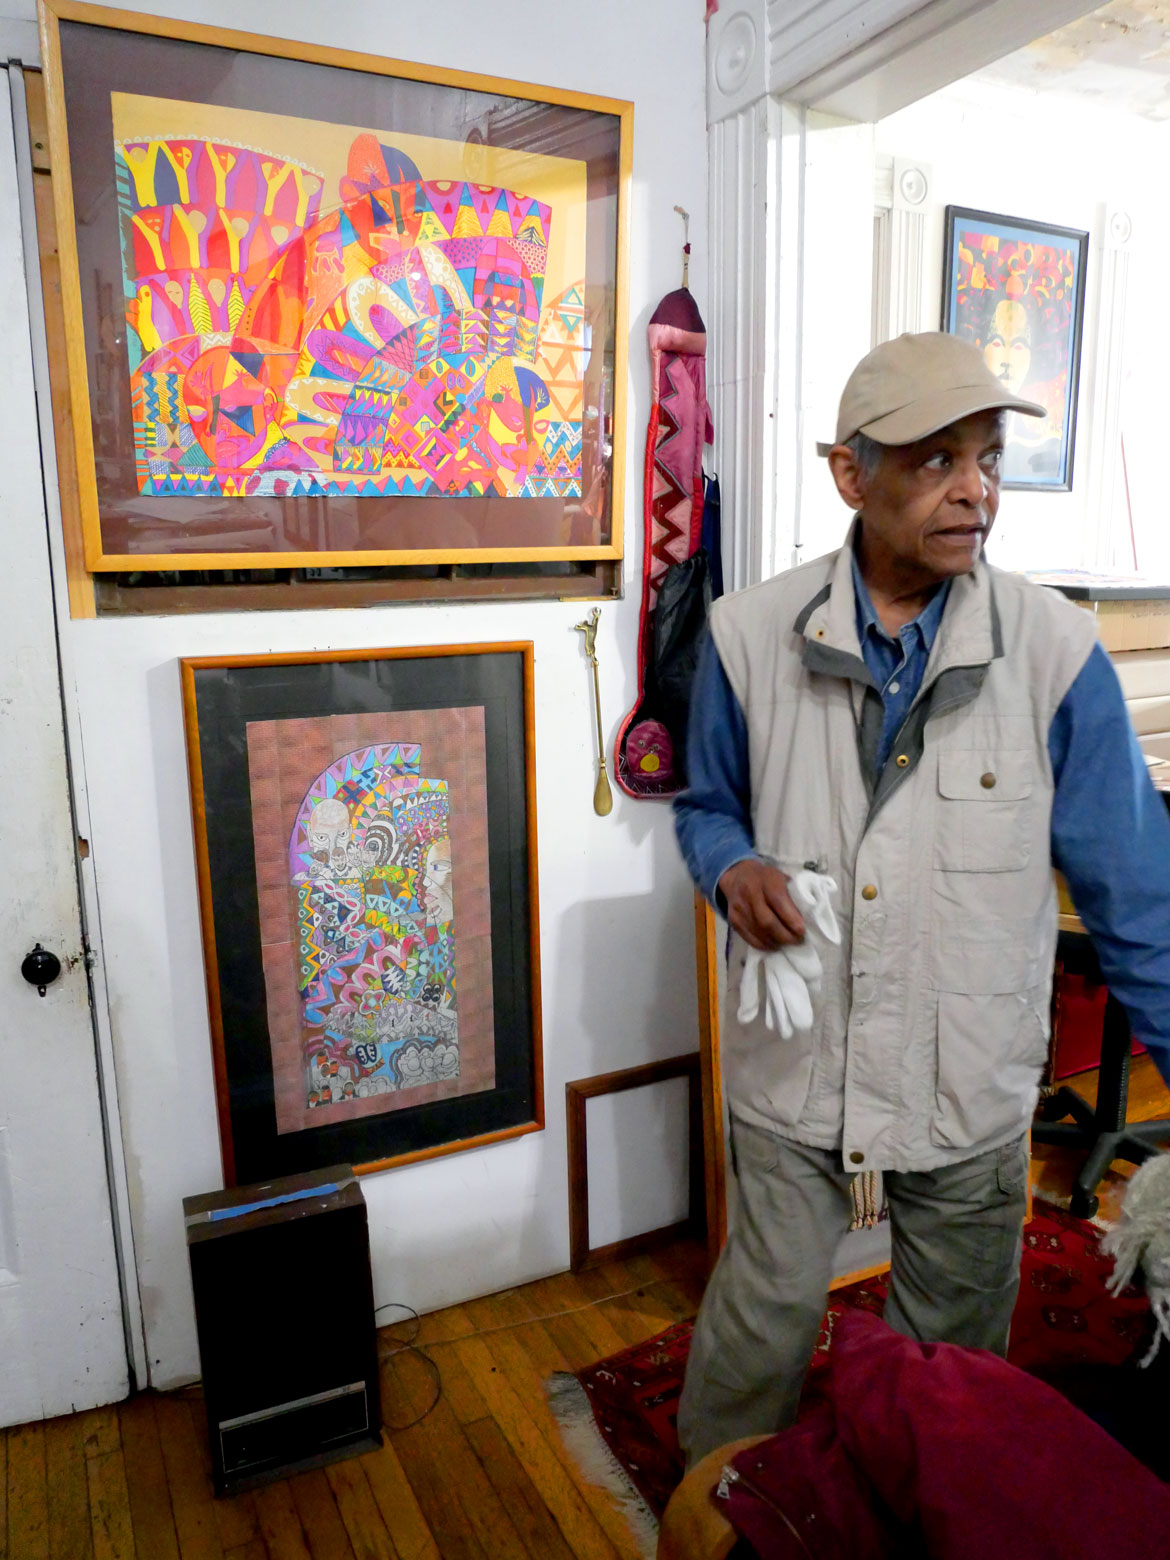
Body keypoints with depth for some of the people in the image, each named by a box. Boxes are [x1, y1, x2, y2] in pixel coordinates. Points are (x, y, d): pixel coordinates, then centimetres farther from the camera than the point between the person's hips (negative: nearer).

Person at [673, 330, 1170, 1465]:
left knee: (955, 1344, 22)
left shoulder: (1055, 652, -12)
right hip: (794, 1062, 0)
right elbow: (706, 805, 6)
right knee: (763, 1324, 18)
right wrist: (734, 871, -16)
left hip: (971, 1078, 1)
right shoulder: (750, 635, -9)